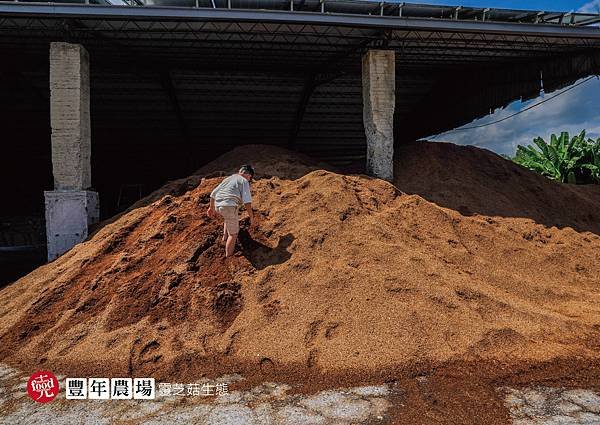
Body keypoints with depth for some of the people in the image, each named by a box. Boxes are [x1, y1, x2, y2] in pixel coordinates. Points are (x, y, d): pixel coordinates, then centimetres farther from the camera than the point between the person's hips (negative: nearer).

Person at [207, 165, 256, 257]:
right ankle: (228, 256, 11)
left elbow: (213, 193, 24)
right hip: (229, 207, -7)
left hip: (217, 206, 7)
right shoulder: (244, 181, 3)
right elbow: (247, 201, -9)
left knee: (228, 216, 40)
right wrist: (251, 218, -4)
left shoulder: (228, 178, 23)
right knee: (233, 234, 7)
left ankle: (225, 236, 41)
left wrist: (212, 207, 36)